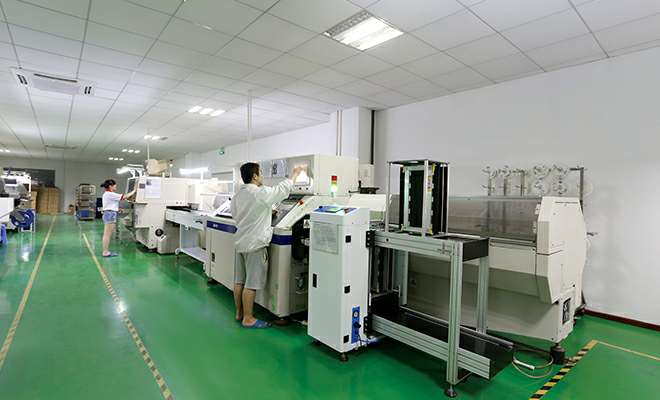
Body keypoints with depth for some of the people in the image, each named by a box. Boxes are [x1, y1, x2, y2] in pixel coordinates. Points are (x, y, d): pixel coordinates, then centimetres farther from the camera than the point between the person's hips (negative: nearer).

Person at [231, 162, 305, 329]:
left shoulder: (237, 195, 6)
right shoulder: (261, 193, -18)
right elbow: (283, 189, -6)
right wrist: (295, 173, 10)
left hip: (240, 243, 9)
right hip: (255, 245, -8)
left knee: (239, 281, 15)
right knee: (251, 284, 0)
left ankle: (239, 313, 28)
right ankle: (248, 319, 9)